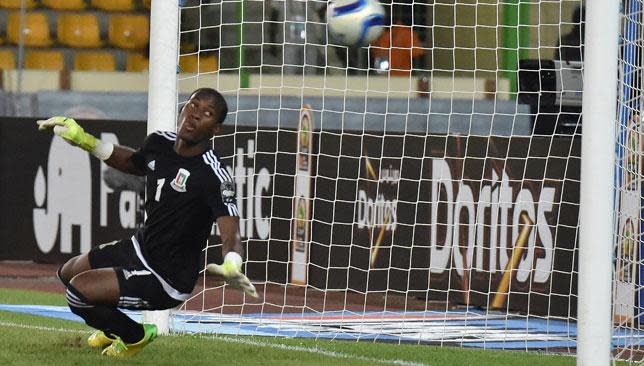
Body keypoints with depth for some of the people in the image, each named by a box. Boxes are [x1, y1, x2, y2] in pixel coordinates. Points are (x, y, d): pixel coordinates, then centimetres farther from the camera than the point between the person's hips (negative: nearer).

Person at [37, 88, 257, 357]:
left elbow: (231, 236, -36)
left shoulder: (214, 177, -27)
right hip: (139, 246, 9)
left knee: (79, 291, -21)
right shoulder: (159, 143, -4)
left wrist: (231, 268, -58)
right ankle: (114, 328, 50)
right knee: (67, 274, 27)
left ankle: (136, 336, 6)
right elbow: (132, 162, 22)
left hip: (166, 279, -9)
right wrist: (82, 140, 18)